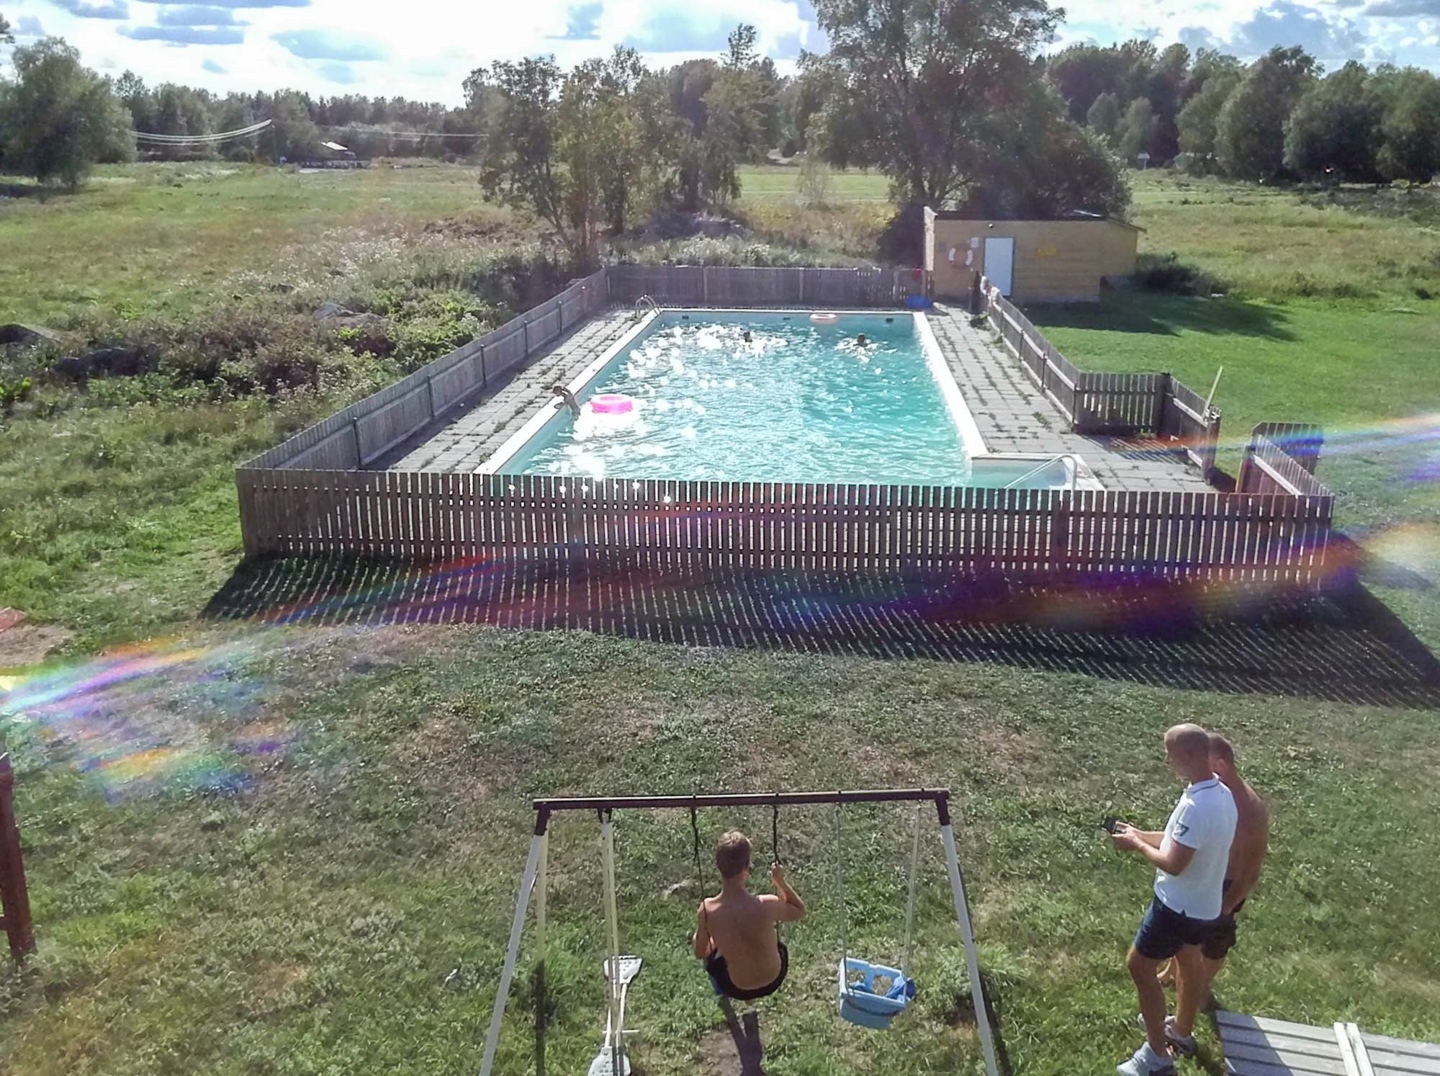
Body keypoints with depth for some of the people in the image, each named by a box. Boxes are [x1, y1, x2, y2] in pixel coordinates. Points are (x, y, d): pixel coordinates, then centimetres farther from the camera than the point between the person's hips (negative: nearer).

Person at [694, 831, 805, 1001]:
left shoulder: (707, 910, -27)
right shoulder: (766, 905, -30)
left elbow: (699, 953, -8)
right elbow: (800, 911, -8)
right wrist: (781, 882, -1)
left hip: (737, 990, 0)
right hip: (773, 980, 0)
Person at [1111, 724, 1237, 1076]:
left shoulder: (1196, 806, -33)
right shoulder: (1221, 794, -2)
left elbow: (1173, 864, -30)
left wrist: (1137, 845, -14)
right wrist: (1140, 833, 5)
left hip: (1179, 906, -9)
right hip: (1205, 904, 9)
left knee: (1139, 966, 5)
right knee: (1188, 962, 28)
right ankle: (1179, 1029, 51)